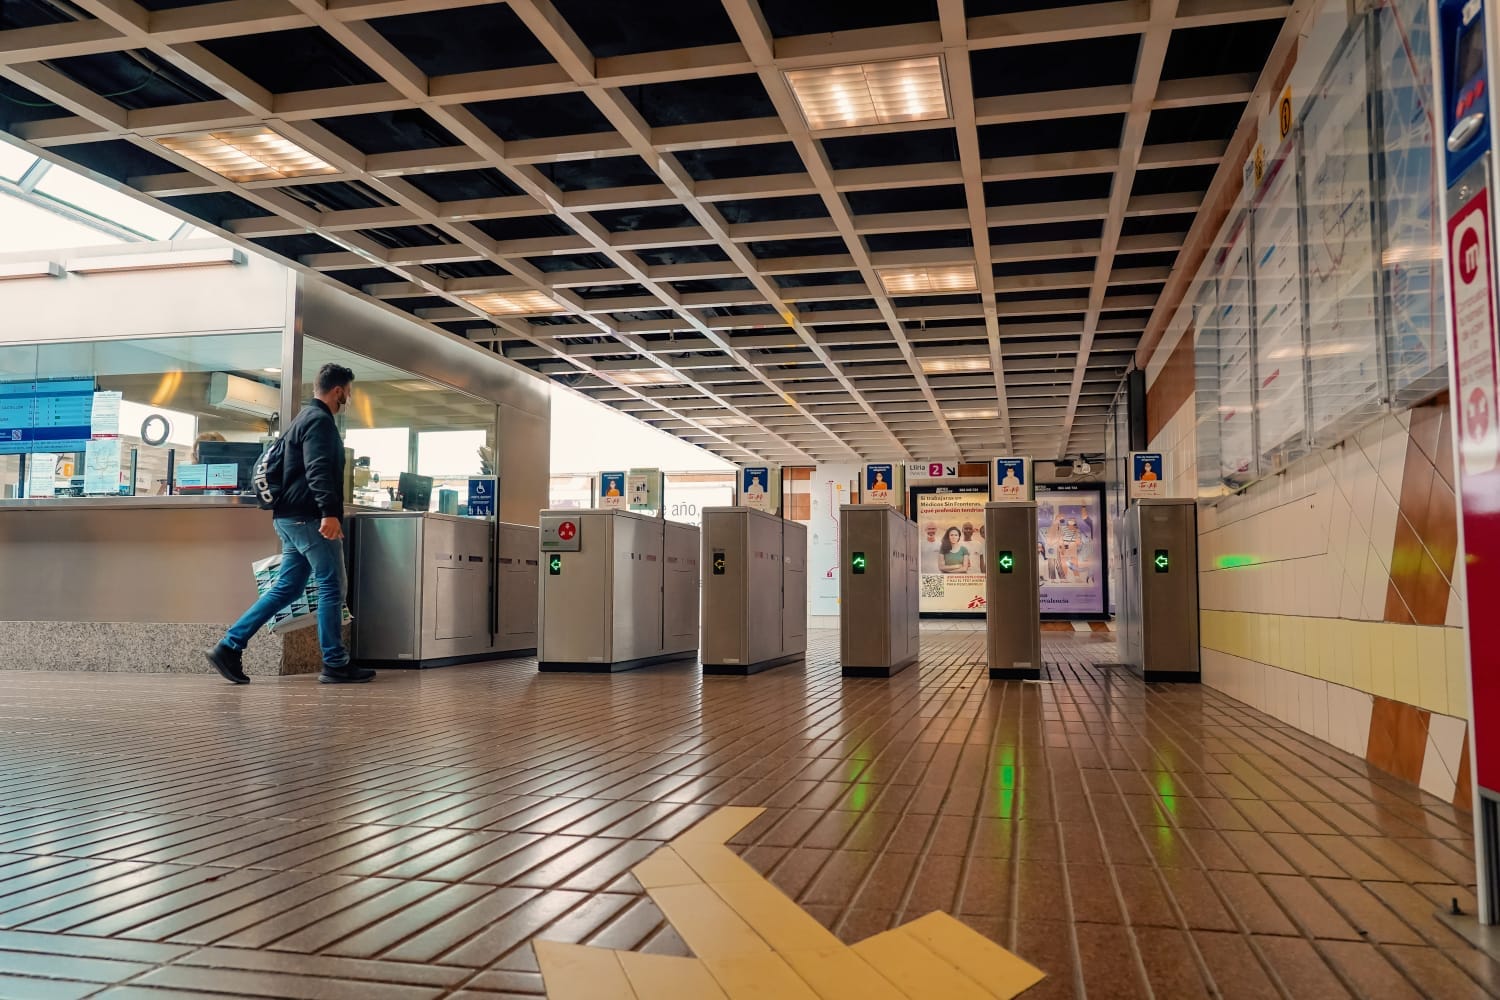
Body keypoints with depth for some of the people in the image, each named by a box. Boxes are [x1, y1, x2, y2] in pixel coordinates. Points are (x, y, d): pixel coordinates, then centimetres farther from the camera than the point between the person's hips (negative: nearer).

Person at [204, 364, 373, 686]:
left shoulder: (308, 417, 22)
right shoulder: (319, 420, -10)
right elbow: (318, 469, -25)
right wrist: (329, 511, -35)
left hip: (293, 517, 10)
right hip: (310, 517, -10)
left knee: (287, 588, 11)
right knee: (332, 587, -5)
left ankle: (229, 647, 9)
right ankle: (335, 665, -1)